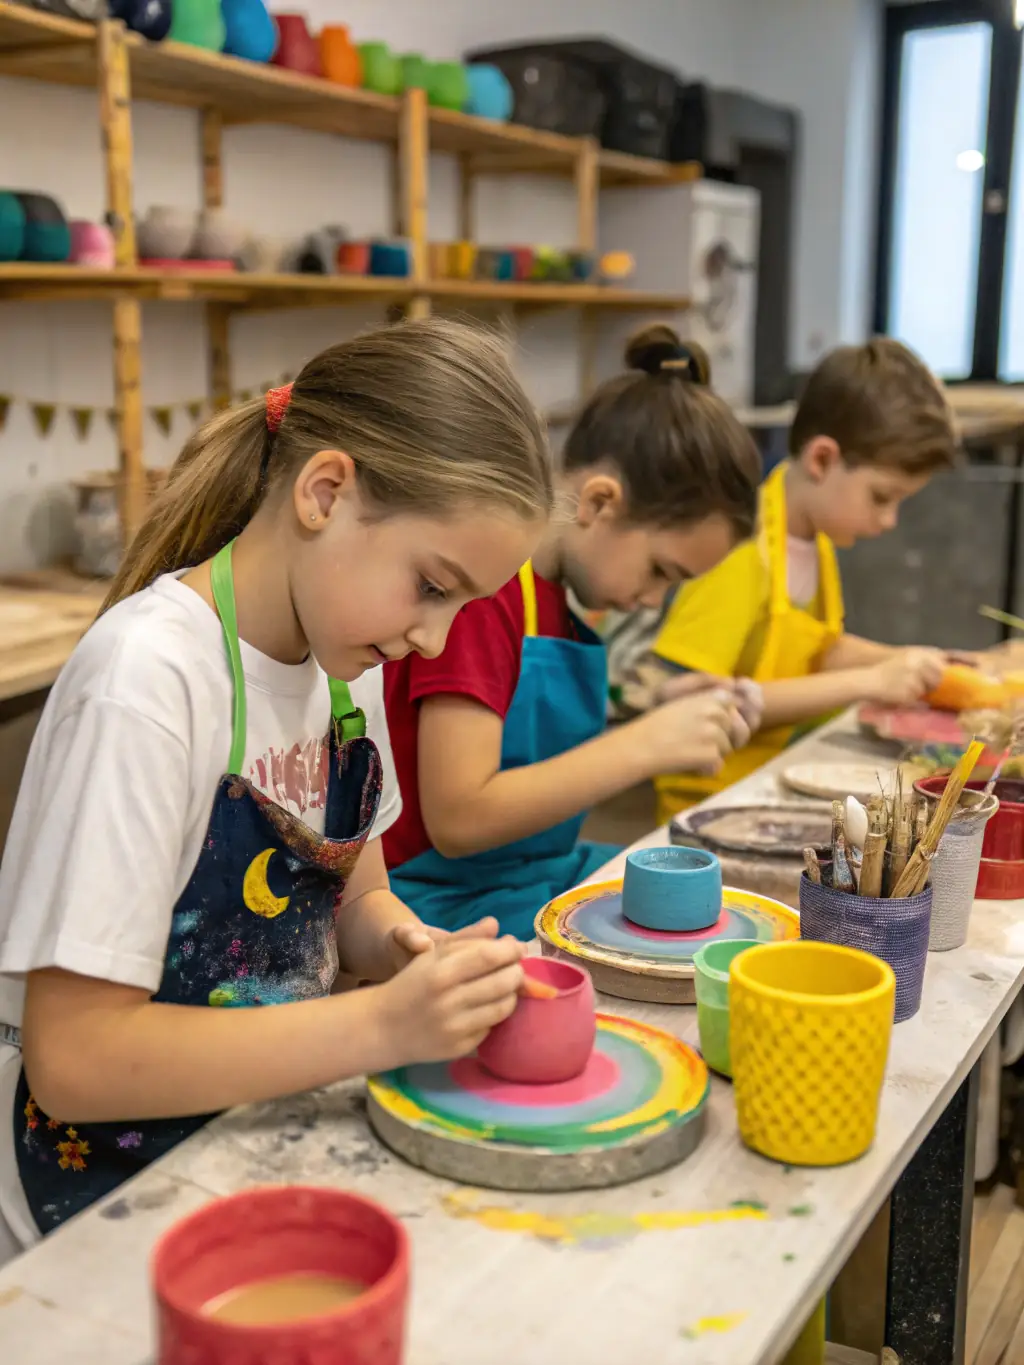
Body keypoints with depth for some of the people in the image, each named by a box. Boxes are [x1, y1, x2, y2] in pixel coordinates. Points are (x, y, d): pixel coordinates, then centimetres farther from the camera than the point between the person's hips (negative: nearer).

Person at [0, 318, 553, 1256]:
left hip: (272, 1116, 7)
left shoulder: (344, 652, -1)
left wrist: (415, 951, -13)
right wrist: (383, 1026, -28)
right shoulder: (148, 678, -25)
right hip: (110, 1200, -6)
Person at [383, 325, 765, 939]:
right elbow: (458, 818, -23)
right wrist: (646, 743, -20)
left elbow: (535, 764, 10)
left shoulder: (551, 584, 7)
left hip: (542, 873, 9)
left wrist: (667, 722, -1)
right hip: (451, 901, -9)